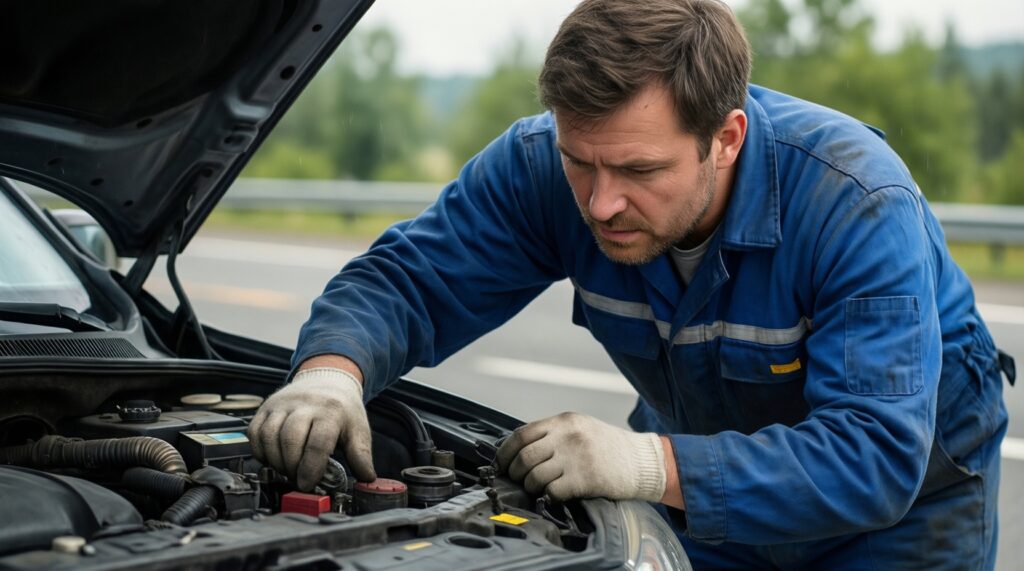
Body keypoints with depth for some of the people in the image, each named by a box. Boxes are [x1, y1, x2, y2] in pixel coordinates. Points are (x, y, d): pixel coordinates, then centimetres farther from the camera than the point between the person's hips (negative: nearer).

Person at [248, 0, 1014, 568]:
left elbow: (877, 457, -42)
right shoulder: (542, 166, -25)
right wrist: (331, 371, -43)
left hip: (906, 496, -3)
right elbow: (408, 279, -19)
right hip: (704, 484, 3)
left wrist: (656, 465, -55)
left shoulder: (860, 202, -37)